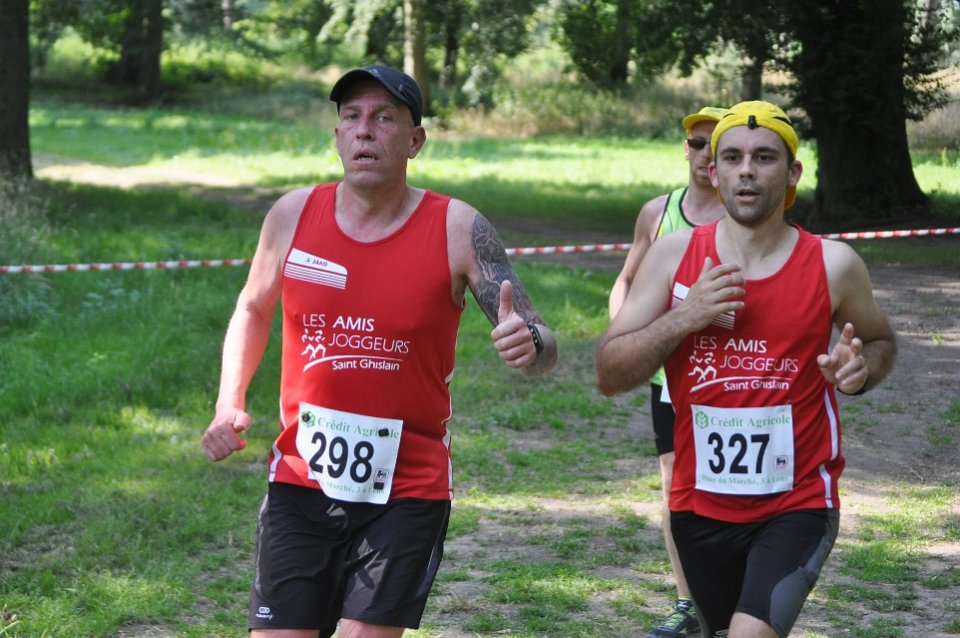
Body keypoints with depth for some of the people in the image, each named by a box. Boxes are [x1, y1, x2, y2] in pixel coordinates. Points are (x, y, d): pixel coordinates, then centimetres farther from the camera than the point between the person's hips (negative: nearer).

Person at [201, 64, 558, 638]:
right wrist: (230, 403, 4)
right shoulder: (294, 214, 0)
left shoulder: (458, 230, -9)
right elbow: (254, 309, 18)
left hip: (408, 492, -2)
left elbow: (544, 348, -9)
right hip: (300, 482, 2)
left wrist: (530, 345, -34)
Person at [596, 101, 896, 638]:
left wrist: (860, 370, -10)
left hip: (798, 504, -3)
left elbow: (881, 341, 14)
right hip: (701, 507, 3)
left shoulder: (832, 266, -5)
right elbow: (609, 376, -4)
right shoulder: (674, 255, -2)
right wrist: (683, 318, -19)